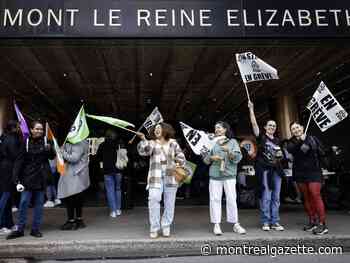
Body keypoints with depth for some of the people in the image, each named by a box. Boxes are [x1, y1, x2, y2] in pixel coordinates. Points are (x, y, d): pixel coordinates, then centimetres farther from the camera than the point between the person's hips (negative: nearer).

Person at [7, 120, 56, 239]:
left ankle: (35, 229, 19)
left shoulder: (46, 141, 1)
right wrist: (17, 179, -11)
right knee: (24, 203, 1)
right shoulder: (26, 142, -3)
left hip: (41, 178, 2)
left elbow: (52, 157, 8)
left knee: (39, 204, 9)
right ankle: (20, 229, 15)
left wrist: (49, 149, -14)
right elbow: (19, 161, -5)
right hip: (28, 177, -1)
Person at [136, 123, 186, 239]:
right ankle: (154, 229, -2)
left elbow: (181, 157, 14)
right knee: (153, 200, -14)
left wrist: (178, 164, -5)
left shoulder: (173, 143, 13)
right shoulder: (152, 143, 11)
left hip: (170, 176, 1)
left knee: (169, 203, 5)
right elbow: (143, 151, -7)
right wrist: (143, 140, -22)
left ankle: (166, 227, 20)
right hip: (155, 177, -1)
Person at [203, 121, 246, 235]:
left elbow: (238, 158, -3)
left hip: (229, 175, -1)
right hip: (214, 175, 1)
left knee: (232, 199, -1)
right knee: (215, 199, -1)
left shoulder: (232, 142, 7)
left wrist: (228, 151, -19)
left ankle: (235, 224, 11)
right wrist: (212, 158, -13)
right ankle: (216, 225, 5)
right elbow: (205, 158, 7)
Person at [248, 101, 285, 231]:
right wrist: (251, 109, -17)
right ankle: (265, 222, 5)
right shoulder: (261, 137, 2)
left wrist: (280, 155, 4)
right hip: (264, 170, -5)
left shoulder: (277, 140, 18)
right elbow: (254, 123, -11)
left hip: (276, 170, 5)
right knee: (266, 197, -4)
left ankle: (275, 222, 14)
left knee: (276, 197, 6)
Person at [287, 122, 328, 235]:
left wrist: (313, 147, -14)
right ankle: (312, 222, 17)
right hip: (300, 173, 3)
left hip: (314, 171, -3)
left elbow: (322, 152, 1)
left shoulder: (312, 138, 4)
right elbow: (290, 150, -14)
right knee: (306, 197, 7)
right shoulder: (292, 142, 8)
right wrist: (300, 141, -25)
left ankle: (322, 224, -8)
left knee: (315, 196, -12)